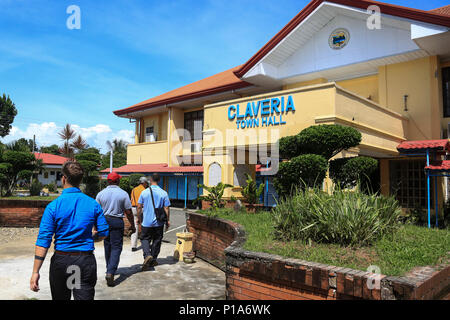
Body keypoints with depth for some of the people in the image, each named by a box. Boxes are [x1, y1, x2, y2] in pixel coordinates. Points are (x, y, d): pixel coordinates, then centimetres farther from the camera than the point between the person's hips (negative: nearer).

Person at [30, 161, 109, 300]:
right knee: (85, 297, 7)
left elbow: (43, 241, -12)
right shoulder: (93, 204, -4)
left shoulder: (53, 206, -9)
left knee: (60, 298, 21)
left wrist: (35, 272, -8)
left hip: (61, 261, 0)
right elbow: (103, 233, 0)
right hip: (86, 261, 0)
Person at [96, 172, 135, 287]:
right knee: (116, 247, 0)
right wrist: (132, 225, 5)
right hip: (117, 221, -3)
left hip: (104, 221, 4)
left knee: (107, 246, 17)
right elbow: (128, 212, -4)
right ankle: (110, 272, -13)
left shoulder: (101, 194, 1)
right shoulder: (123, 194, -6)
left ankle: (109, 269, 31)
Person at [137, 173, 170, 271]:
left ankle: (147, 255, -10)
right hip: (159, 222, 0)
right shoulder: (164, 193, -7)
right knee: (156, 241, 13)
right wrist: (168, 220, 5)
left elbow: (139, 207, 0)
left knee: (145, 239, 12)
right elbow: (166, 209, -6)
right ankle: (153, 260, 19)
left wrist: (140, 219, 13)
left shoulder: (144, 192, -4)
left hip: (146, 222, 0)